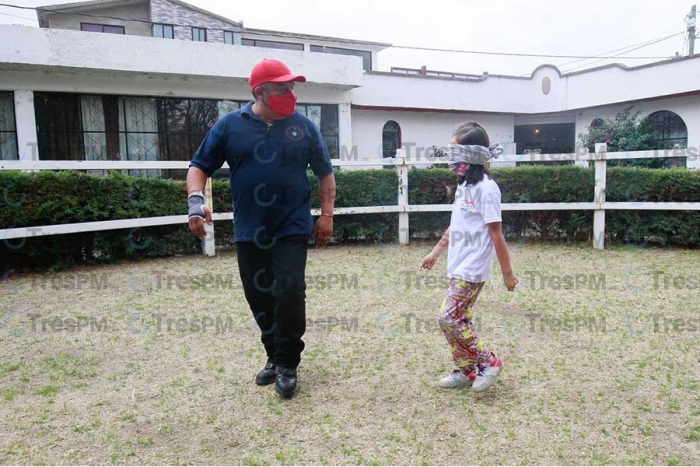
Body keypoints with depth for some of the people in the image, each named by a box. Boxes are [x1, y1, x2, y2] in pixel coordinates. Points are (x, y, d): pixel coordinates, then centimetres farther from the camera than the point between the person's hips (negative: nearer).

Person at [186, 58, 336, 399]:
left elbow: (325, 173, 9)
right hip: (248, 231, 2)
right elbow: (199, 166, 5)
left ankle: (287, 364, 8)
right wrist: (196, 200, -12)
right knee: (259, 298, 9)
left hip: (292, 228, -1)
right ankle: (275, 356, 29)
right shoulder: (230, 125, 2)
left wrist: (327, 215, 1)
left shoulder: (303, 126, 3)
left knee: (290, 292, -10)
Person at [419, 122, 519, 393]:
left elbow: (496, 234, -16)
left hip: (472, 270, -9)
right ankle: (465, 370, 26)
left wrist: (507, 272, -12)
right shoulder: (464, 186, 11)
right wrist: (435, 253, 25)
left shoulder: (485, 188, -16)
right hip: (457, 267, 9)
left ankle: (489, 362, 7)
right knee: (460, 319, 13)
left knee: (448, 319, -9)